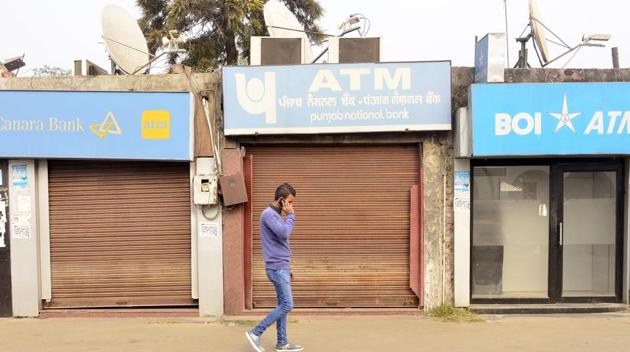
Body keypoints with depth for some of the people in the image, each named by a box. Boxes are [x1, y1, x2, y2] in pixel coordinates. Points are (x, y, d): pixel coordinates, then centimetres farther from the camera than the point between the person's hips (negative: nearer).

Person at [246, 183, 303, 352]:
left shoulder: (276, 215, 17)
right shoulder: (269, 214, -13)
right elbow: (284, 233, -26)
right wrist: (291, 215, -11)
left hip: (282, 267, 10)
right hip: (277, 268, -10)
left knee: (283, 305, 10)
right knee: (287, 305, -9)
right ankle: (255, 332, -2)